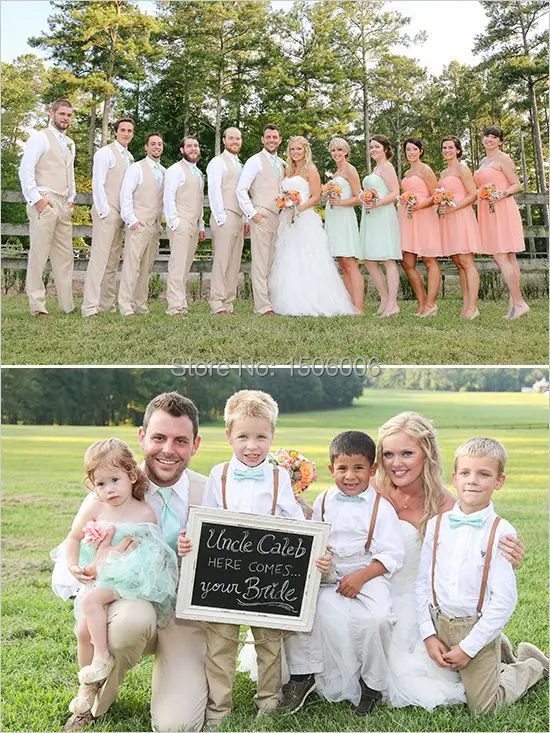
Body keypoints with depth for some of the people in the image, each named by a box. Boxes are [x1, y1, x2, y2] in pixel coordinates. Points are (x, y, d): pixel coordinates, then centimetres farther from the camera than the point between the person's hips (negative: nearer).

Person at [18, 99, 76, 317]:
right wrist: (36, 198, -14)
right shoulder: (40, 137, -2)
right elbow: (25, 170, -8)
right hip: (44, 203, -7)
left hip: (64, 206, 8)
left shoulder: (69, 143, 21)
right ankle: (37, 306, -4)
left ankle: (67, 305, 9)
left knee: (65, 256, 6)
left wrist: (71, 200, 16)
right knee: (38, 255, -7)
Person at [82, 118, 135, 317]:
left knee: (113, 262, 8)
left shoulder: (129, 157, 18)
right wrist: (104, 211, -14)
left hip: (122, 215, 8)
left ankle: (107, 304, 12)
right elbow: (97, 184, -9)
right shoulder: (105, 153, -4)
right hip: (106, 213, -8)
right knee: (99, 258, -12)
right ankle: (90, 307, -14)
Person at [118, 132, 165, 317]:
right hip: (138, 224, -6)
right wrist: (131, 219, -11)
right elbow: (125, 194, -5)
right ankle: (125, 307, -10)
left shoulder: (165, 172, 17)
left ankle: (140, 305, 12)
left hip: (155, 225, 6)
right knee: (132, 265, -10)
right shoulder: (136, 168, 0)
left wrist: (162, 220, 9)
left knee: (146, 267, 7)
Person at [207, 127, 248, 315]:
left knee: (234, 263, 5)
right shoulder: (218, 162, -1)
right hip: (224, 217, -8)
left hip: (239, 219, 8)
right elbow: (214, 192, -8)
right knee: (221, 261, -12)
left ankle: (228, 303, 8)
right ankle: (217, 304, -12)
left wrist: (246, 220, 18)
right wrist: (221, 218, -15)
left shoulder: (239, 165, 23)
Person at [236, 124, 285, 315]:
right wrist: (251, 213, -13)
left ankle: (271, 302, 10)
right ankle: (262, 306, -10)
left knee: (273, 263, 6)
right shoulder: (255, 161, -1)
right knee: (260, 262, -8)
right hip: (261, 216, -7)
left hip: (278, 217, 7)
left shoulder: (282, 164, 20)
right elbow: (241, 190, -7)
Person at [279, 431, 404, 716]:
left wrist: (361, 576, -17)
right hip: (328, 576, 3)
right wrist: (314, 559, -10)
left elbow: (392, 555, -6)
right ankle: (302, 675, 0)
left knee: (377, 617, -28)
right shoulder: (323, 502, 8)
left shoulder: (381, 507, -3)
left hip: (369, 576, -3)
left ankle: (372, 684, 0)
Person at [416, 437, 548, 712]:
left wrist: (468, 647, -15)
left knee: (482, 706, 7)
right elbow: (422, 581, 1)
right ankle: (500, 658, 39)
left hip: (478, 629, -4)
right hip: (440, 624, 4)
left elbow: (505, 599, -15)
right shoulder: (436, 525, -3)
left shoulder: (501, 532, -15)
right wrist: (429, 635, -5)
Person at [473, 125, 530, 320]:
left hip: (502, 210, -8)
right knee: (509, 258, 6)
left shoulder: (503, 159, -5)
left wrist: (502, 193, -23)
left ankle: (518, 303, -11)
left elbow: (517, 185, -8)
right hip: (488, 211, 8)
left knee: (500, 256, -14)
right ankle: (515, 303, 7)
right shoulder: (483, 161, 19)